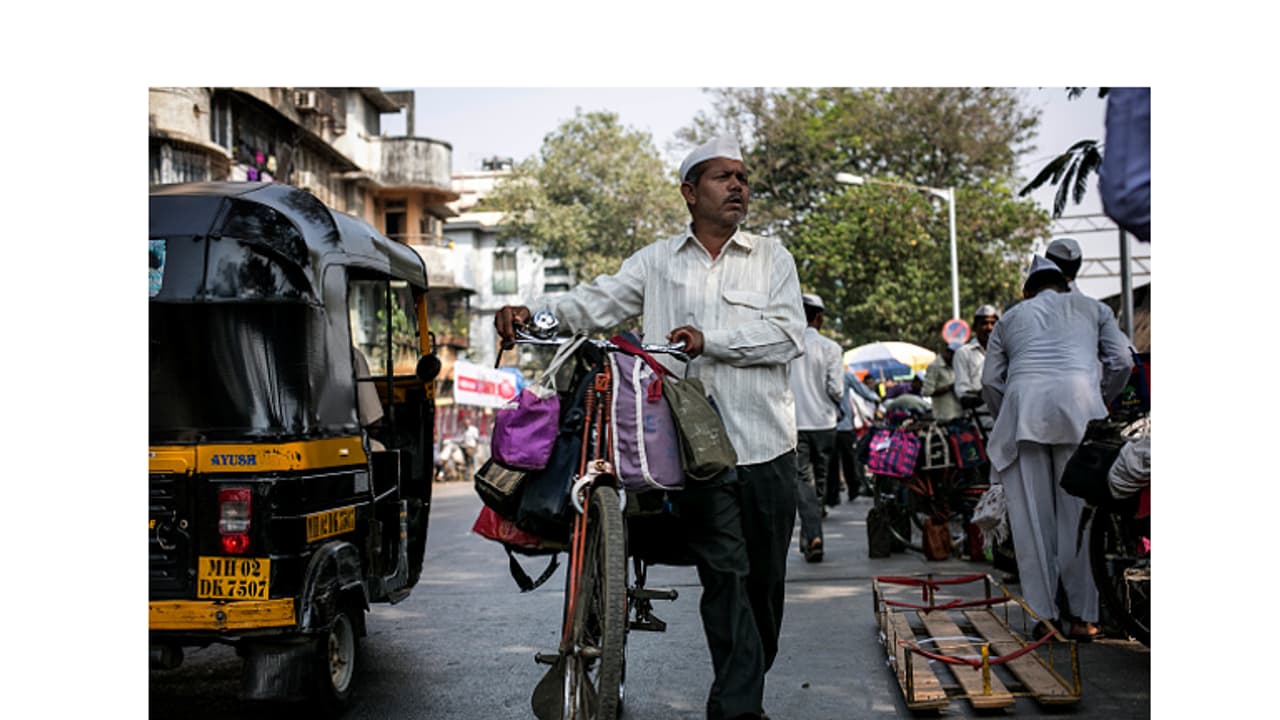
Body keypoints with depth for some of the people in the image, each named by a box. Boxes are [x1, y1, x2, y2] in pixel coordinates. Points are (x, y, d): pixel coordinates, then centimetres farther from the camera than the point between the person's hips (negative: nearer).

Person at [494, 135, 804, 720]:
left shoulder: (771, 257, 10)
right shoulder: (657, 261, 12)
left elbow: (789, 333, -3)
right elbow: (598, 302, 4)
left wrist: (708, 339, -14)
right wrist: (532, 313, -14)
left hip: (766, 446, 2)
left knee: (765, 578, 10)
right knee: (724, 577, -5)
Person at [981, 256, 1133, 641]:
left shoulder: (1010, 318, 26)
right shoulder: (1092, 308, 25)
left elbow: (990, 381, 16)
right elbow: (1121, 361, 13)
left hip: (1024, 402, 1)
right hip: (1078, 399, -1)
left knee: (1031, 516, 3)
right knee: (1081, 511, 3)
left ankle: (1044, 614, 5)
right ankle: (1082, 616, 4)